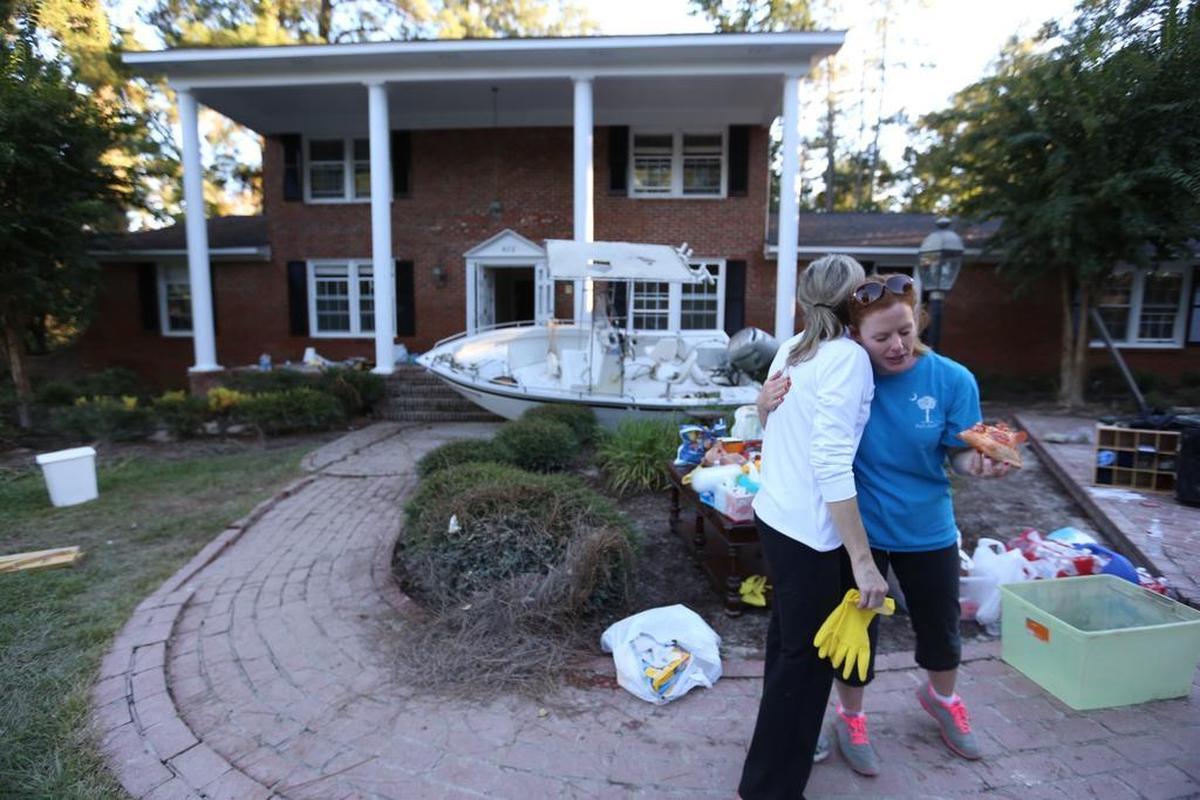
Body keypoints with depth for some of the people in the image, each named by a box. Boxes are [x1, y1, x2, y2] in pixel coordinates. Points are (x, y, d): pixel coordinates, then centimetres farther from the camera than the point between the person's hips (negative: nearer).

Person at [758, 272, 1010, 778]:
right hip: (857, 529, -2)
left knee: (941, 626, 23)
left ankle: (940, 698, 57)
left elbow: (960, 454, -6)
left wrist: (980, 463, -29)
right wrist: (768, 404, -30)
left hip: (927, 529, 2)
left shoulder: (952, 380, -15)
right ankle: (850, 718, 42)